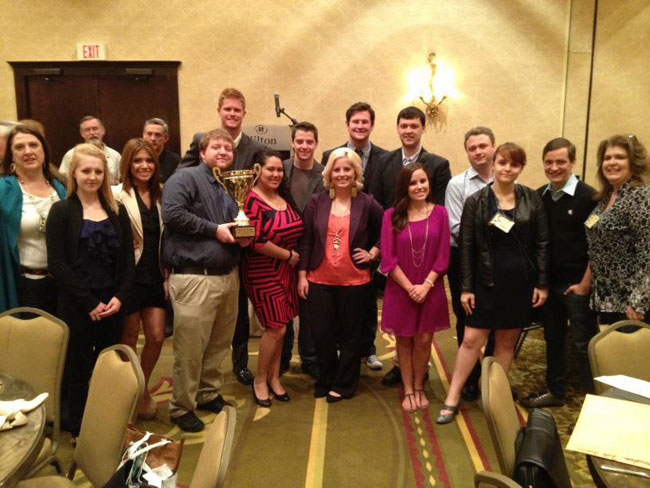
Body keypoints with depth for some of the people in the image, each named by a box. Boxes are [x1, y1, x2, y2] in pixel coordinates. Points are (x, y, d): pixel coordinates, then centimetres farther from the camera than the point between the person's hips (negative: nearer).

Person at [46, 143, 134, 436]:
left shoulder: (117, 211, 8)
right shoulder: (62, 211, -2)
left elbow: (128, 259, 6)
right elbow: (56, 263, -9)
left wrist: (120, 297, -7)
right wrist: (89, 302, -12)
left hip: (112, 304, 3)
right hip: (77, 306, -3)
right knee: (78, 368, 7)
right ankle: (78, 430, 24)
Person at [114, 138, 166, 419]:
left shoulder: (159, 195, 8)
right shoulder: (118, 195, -10)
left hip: (155, 276, 5)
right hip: (130, 276, -5)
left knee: (156, 337, 6)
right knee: (129, 338, 8)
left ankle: (143, 388, 30)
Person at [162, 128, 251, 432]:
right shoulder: (185, 178, -6)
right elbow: (172, 213, -22)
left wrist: (243, 237, 5)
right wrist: (214, 229, -17)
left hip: (228, 276, 8)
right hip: (195, 278, -8)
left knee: (219, 343, 15)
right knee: (190, 348, -1)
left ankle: (208, 394, 33)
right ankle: (181, 407, 16)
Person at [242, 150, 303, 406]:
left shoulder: (284, 198, 9)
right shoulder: (252, 200, -14)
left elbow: (297, 232, 19)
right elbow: (257, 242, -20)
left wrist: (294, 258, 6)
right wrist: (289, 255, -11)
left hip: (286, 271, 7)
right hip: (263, 273, -7)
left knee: (279, 327, 11)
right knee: (276, 328, -5)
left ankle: (274, 377, 26)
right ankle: (260, 380, 15)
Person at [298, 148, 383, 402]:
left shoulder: (367, 204, -3)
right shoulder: (317, 202, 0)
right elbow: (306, 241, 2)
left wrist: (373, 253, -1)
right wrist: (302, 275, 0)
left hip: (354, 281, -1)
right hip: (319, 280, 1)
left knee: (350, 333, 10)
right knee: (321, 333, 8)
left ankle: (343, 384, 29)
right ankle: (327, 379, 31)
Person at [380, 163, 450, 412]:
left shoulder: (439, 213, -1)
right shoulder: (391, 215, -5)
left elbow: (443, 256, -2)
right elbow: (388, 258, -7)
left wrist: (426, 285, -11)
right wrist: (410, 287, -11)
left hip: (431, 289, 1)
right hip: (400, 289, 0)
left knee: (424, 340, 8)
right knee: (404, 341, 10)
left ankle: (419, 387, 28)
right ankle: (408, 391, 26)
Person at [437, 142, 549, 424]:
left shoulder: (532, 199, 1)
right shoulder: (476, 202, -3)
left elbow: (542, 243, 2)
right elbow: (467, 247, -3)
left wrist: (542, 283, -1)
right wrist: (466, 287, -6)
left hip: (521, 282, 2)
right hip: (487, 282, -1)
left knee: (506, 342, 11)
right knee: (471, 340, 0)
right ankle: (452, 399, 11)